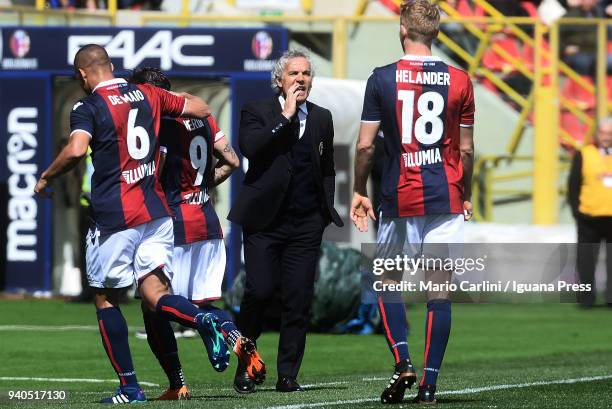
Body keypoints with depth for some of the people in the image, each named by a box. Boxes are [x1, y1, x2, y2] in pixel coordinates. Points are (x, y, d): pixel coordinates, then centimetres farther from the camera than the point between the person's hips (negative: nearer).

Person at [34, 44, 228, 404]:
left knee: (106, 297, 8)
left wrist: (46, 178, -8)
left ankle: (129, 387, 6)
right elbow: (201, 110, 17)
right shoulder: (148, 94, 10)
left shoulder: (89, 107, -7)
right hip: (157, 211, 5)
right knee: (155, 294, 2)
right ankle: (205, 321, -28)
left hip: (116, 216, -5)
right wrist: (178, 97, 37)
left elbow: (76, 150, -24)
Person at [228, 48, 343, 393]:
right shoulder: (257, 113, 1)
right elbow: (249, 147, -19)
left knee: (299, 300, -1)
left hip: (306, 223, 3)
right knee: (259, 291, -9)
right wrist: (286, 116, -16)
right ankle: (245, 367, 8)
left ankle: (288, 374, 4)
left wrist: (326, 211, 11)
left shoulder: (322, 118, 14)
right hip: (266, 221, -3)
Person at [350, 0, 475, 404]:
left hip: (399, 200, -1)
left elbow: (365, 145, -3)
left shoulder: (382, 79, -4)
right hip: (446, 199, 1)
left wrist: (359, 192, 10)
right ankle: (429, 383, 1)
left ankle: (403, 362, -2)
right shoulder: (459, 81, 0)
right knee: (440, 289, 3)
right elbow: (466, 150, 4)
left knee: (387, 280, 16)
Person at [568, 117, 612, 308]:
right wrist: (575, 209, -4)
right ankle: (586, 298, 14)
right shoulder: (583, 154, 3)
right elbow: (573, 184, 4)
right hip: (589, 218, -1)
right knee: (587, 260, 6)